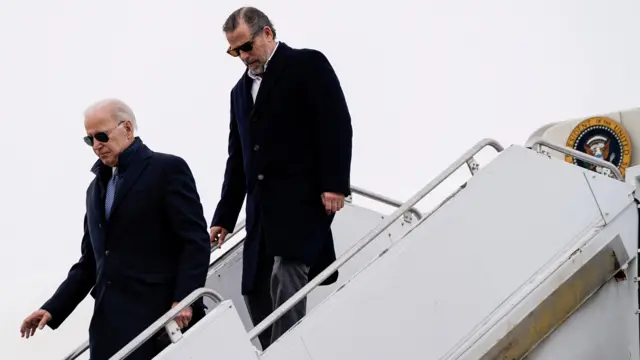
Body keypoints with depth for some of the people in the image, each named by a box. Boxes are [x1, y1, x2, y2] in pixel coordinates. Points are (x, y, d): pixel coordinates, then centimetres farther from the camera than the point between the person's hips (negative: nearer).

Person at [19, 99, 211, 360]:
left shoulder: (168, 169, 1)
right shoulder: (96, 188, 23)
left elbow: (196, 240, -7)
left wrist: (183, 299, -18)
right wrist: (53, 309, 11)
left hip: (161, 313, -6)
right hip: (111, 326, 6)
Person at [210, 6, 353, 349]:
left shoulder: (308, 65, 2)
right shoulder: (240, 91, 23)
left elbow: (337, 126, -7)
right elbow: (237, 159, 23)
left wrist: (334, 184, -17)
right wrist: (224, 217, 18)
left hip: (304, 198, -7)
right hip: (262, 208, 8)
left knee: (285, 275, -22)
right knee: (255, 288, 0)